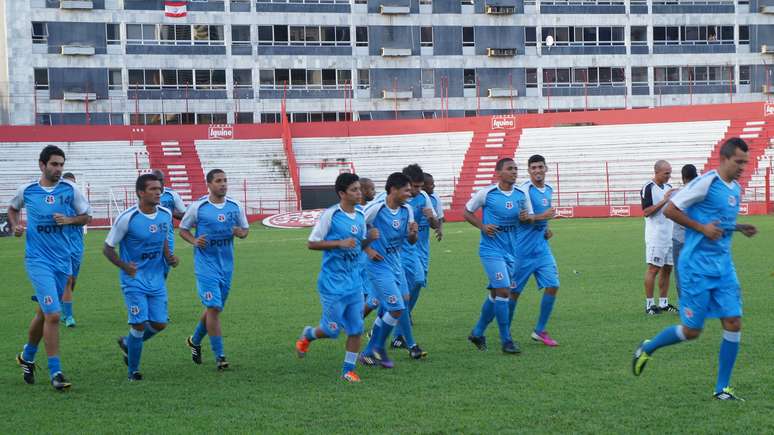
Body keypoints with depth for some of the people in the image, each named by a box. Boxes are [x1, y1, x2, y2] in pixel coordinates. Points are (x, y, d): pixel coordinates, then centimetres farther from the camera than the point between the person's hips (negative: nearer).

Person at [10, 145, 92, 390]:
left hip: (63, 260, 3)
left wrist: (69, 220, -11)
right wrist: (15, 225, 2)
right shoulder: (26, 190, -1)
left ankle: (27, 357, 40)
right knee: (53, 315, -16)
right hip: (38, 260, -3)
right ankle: (55, 372, -8)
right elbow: (13, 208, 20)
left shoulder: (70, 190, 0)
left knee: (43, 313, 15)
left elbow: (86, 216, 8)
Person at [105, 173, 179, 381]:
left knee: (159, 323, 3)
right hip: (134, 280, -5)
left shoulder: (166, 215, 0)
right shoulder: (127, 218, -16)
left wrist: (169, 257, 1)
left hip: (157, 280, 5)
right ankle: (133, 370, 7)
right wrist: (125, 266, -23)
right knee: (139, 324, -12)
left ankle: (128, 343, 32)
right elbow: (108, 248, -8)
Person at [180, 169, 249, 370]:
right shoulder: (198, 207, -6)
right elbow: (182, 229, 4)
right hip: (206, 265, -5)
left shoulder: (235, 207, 3)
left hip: (226, 265, 5)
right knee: (213, 308, -12)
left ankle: (195, 340, 39)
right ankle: (219, 356, -7)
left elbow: (245, 229, 14)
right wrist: (194, 241, -15)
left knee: (214, 308, 14)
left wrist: (240, 232, -10)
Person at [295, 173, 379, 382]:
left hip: (354, 281, 6)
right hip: (333, 282, -6)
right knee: (332, 330, 0)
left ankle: (348, 370, 12)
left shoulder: (360, 215, 6)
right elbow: (312, 243, -11)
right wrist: (339, 243, -20)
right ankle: (308, 335, 31)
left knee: (356, 329, 1)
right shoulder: (330, 215, -13)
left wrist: (370, 238, -3)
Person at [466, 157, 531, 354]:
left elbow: (529, 217, 17)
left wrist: (526, 217, -7)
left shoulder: (521, 195, 5)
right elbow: (467, 212, 3)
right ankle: (506, 340, -6)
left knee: (495, 293, 13)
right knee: (503, 291, -14)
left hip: (510, 251, 6)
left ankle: (478, 333, 30)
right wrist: (482, 226, -12)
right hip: (491, 250, -6)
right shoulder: (486, 193, -8)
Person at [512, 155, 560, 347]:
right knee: (514, 291, 2)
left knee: (552, 286, -3)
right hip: (523, 250, -6)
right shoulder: (524, 189, -13)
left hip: (542, 248, 7)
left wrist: (546, 229, 10)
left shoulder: (548, 190, 12)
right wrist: (542, 217, -30)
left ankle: (539, 331, 7)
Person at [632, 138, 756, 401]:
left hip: (723, 266, 7)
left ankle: (722, 389, 7)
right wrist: (701, 228, -17)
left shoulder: (736, 189, 12)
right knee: (691, 331, -2)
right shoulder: (706, 182, -13)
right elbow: (670, 210, -11)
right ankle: (647, 349, 25)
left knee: (733, 324, -2)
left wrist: (739, 228, 10)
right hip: (696, 266, -7)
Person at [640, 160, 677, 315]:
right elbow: (646, 212, -16)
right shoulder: (648, 188, -9)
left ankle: (663, 303, 14)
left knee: (667, 269, 8)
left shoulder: (669, 187, 14)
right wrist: (663, 201, -21)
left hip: (670, 236, 7)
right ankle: (649, 304, -2)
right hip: (655, 237, -7)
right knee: (653, 269, -6)